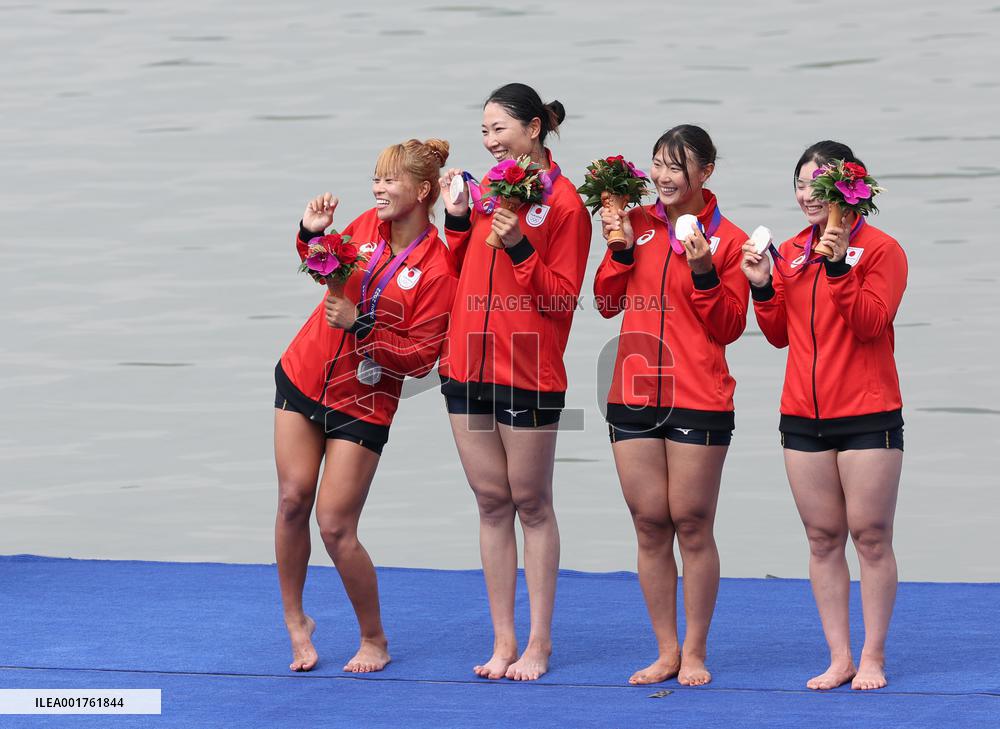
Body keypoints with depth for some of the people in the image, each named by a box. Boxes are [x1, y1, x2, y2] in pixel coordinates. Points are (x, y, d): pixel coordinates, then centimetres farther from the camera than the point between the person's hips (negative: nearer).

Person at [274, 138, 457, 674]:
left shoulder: (439, 269, -18)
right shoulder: (366, 226, -2)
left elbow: (421, 359, -18)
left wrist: (360, 325, -25)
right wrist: (312, 233, -2)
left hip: (362, 403, -5)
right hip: (302, 376, 5)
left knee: (336, 527, -6)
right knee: (293, 497, 0)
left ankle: (374, 640, 13)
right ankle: (295, 620, 17)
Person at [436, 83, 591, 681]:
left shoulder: (564, 202, -7)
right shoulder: (488, 189, 12)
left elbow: (562, 297, -10)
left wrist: (519, 248, -20)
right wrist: (458, 219, 3)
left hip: (528, 373, -6)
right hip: (469, 367, 6)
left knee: (531, 503, 1)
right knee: (492, 502, 7)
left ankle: (539, 642, 7)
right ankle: (504, 640, 11)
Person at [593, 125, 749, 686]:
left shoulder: (727, 239, -2)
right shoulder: (637, 223, 8)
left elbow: (729, 328, -5)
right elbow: (607, 303, 9)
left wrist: (704, 273, -18)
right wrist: (621, 249, -4)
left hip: (699, 402, -4)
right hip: (634, 397, 4)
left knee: (692, 524, 0)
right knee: (649, 524, 6)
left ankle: (695, 652, 11)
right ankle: (667, 651, 15)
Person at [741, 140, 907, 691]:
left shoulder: (880, 249, -5)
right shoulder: (790, 252, 12)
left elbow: (871, 323, -16)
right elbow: (780, 334, 13)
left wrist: (839, 267, -24)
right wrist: (763, 289, -2)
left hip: (868, 416, -5)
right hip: (804, 417, 5)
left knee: (870, 535, -3)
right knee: (822, 538, 5)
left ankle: (873, 658, 4)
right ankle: (840, 658, 9)